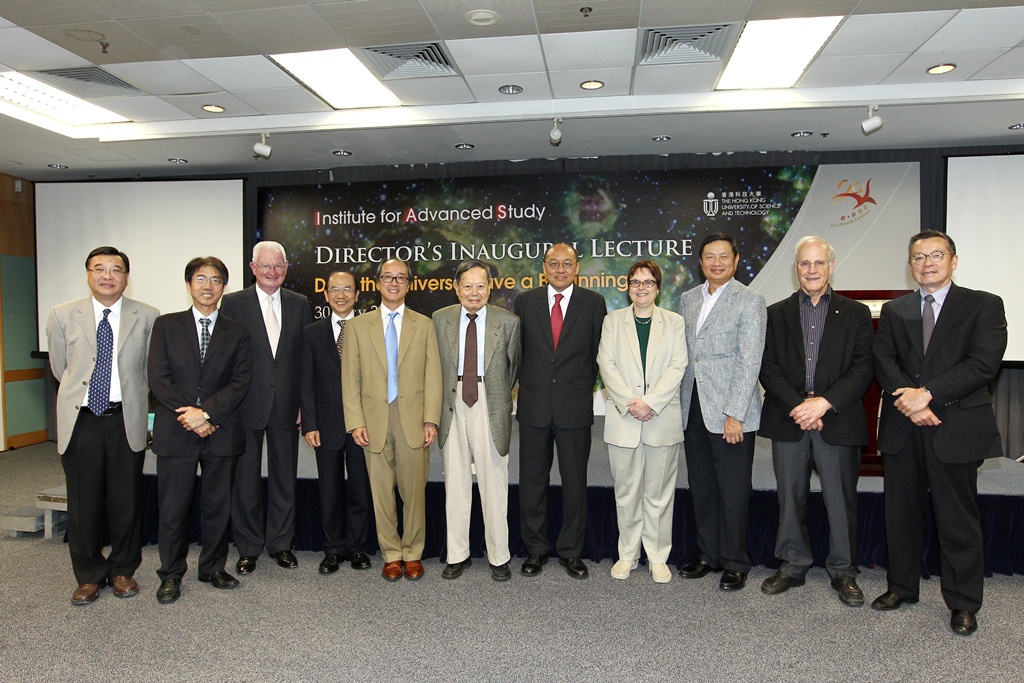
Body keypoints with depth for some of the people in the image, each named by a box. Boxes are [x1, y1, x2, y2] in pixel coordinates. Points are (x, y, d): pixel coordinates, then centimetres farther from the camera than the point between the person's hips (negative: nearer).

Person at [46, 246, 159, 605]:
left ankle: (123, 570, 26)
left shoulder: (147, 317, 0)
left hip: (126, 420, -1)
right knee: (83, 501, 8)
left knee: (126, 500, 8)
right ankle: (89, 575, 25)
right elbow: (60, 368, 13)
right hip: (80, 419, 1)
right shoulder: (62, 316, 3)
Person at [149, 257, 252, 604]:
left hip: (221, 431, 1)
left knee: (218, 506, 9)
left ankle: (213, 567, 24)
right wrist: (189, 415, -11)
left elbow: (240, 382, -2)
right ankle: (171, 574, 20)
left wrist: (206, 412, -14)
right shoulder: (166, 325, 7)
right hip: (175, 432, -1)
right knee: (173, 507, 5)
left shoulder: (237, 333, 8)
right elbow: (158, 378, -2)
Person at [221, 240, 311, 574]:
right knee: (246, 480, 9)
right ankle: (248, 548, 25)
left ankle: (281, 543, 27)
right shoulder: (234, 303, -1)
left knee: (284, 478, 12)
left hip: (286, 406, 2)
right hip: (246, 408, -2)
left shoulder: (300, 304, 6)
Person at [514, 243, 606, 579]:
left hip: (575, 408, -1)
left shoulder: (593, 303, 2)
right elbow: (516, 350, 11)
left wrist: (583, 388, 5)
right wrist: (527, 384, 8)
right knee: (532, 481, 9)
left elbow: (597, 353, 6)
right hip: (534, 406, 1)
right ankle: (536, 549, 24)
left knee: (575, 482, 8)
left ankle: (571, 551, 23)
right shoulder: (525, 302, 5)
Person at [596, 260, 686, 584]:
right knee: (626, 493, 7)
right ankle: (628, 555, 21)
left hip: (662, 419, 0)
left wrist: (650, 402, -13)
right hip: (623, 419, 1)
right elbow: (606, 364, 0)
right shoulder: (613, 321, 9)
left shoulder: (674, 322, 7)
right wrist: (628, 403, -11)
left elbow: (677, 367, -2)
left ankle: (658, 557, 19)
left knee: (659, 493, 6)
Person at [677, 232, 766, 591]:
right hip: (693, 411, 5)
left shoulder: (749, 301, -5)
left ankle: (734, 563, 20)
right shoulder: (688, 299, 12)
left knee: (733, 491, 4)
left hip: (730, 413, -5)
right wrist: (679, 408, 9)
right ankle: (708, 555, 28)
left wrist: (735, 415, -16)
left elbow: (749, 362, -11)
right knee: (701, 489, 13)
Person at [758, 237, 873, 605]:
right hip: (788, 422, 1)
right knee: (790, 499, 9)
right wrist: (798, 406, -11)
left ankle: (843, 571, 23)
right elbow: (768, 368, 1)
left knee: (840, 500, 6)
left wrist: (824, 403, -15)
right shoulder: (776, 314, 9)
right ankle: (793, 566, 24)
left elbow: (862, 369, -2)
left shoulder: (855, 314, 6)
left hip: (837, 421, -1)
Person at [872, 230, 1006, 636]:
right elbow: (883, 362, 0)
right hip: (902, 429, 3)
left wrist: (928, 393, -18)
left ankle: (963, 604, 21)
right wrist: (908, 399, -17)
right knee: (900, 514, 12)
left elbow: (984, 363, -11)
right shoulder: (894, 311, 12)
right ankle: (902, 587, 28)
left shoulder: (983, 306, 1)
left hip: (954, 429, -3)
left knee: (958, 519, 5)